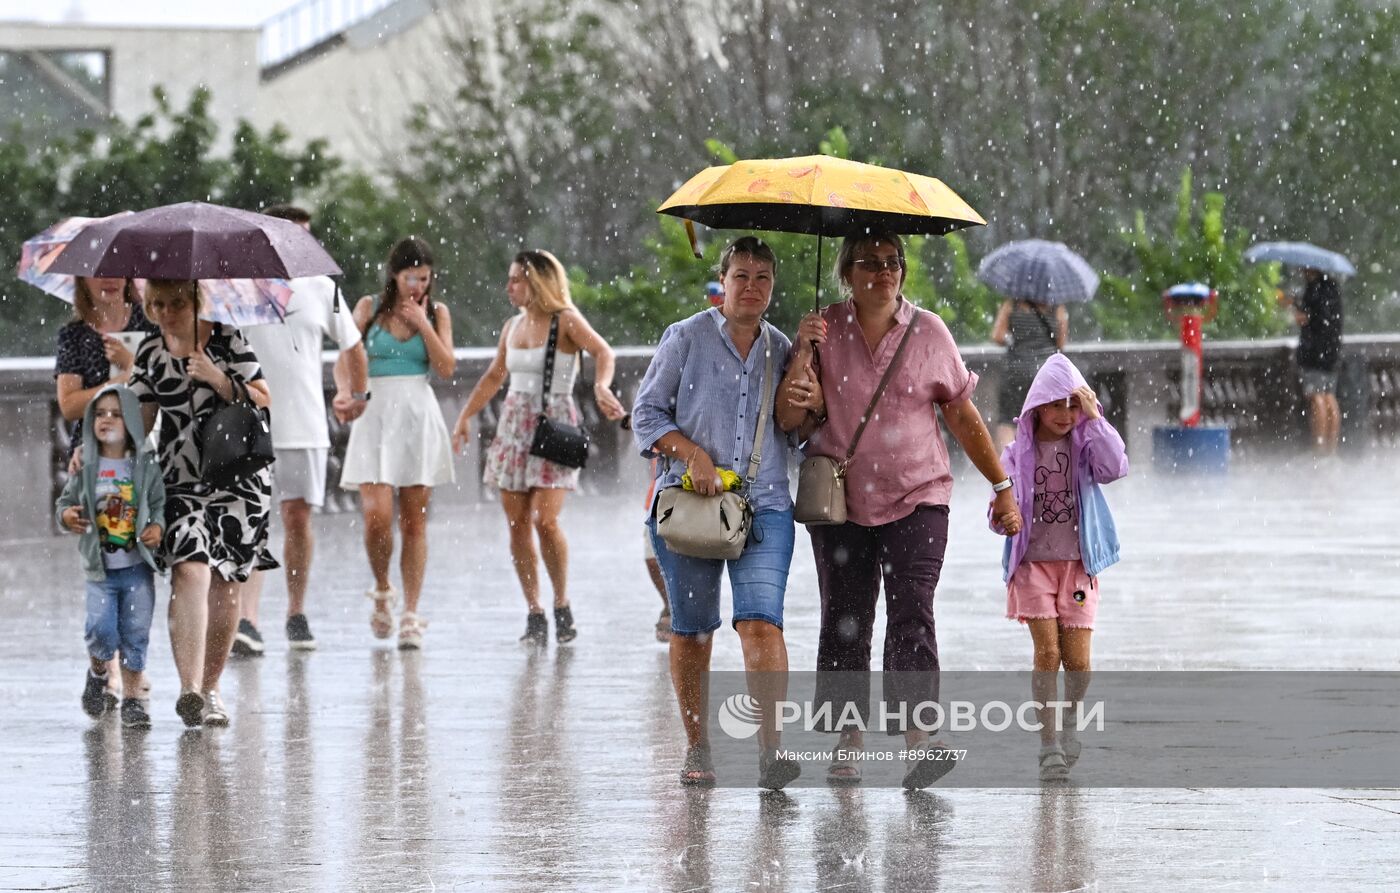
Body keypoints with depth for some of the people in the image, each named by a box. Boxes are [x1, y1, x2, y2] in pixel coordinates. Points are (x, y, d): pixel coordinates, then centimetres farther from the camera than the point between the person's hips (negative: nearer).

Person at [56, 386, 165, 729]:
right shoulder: (86, 466, 2)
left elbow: (160, 504, 2)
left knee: (135, 633, 1)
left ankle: (133, 698, 13)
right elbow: (67, 500, 8)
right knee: (101, 629, -11)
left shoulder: (146, 466, -1)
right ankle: (98, 672, 21)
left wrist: (158, 527, -16)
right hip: (100, 568, 0)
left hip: (138, 566, 0)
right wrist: (66, 515, -13)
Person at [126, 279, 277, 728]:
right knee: (190, 572, -19)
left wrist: (218, 379, -17)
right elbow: (139, 419, 12)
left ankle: (211, 688, 17)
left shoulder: (226, 339, -1)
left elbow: (263, 400, -3)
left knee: (224, 582, 2)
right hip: (181, 481, 1)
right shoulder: (150, 353, 7)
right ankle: (190, 687, -27)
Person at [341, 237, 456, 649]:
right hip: (376, 414, -1)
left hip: (419, 415, 1)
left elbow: (447, 368, -2)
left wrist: (422, 323, -7)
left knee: (414, 521, 0)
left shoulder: (436, 312, 7)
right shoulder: (369, 307, 5)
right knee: (376, 515, -13)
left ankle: (410, 615, 2)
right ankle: (382, 592, 13)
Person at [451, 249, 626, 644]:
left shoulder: (565, 321, -7)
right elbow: (493, 377, 22)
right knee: (517, 524, 1)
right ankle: (534, 613, 7)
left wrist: (601, 386, -40)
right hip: (514, 425, 6)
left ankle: (563, 605, 1)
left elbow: (602, 351, -21)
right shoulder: (512, 327, 12)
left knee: (544, 520, -15)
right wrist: (465, 416, 17)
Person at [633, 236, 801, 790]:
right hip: (688, 500, -1)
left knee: (761, 622, -16)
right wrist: (693, 454, -13)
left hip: (764, 504, 1)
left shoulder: (781, 349, 12)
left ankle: (770, 749, -23)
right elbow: (646, 414, 2)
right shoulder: (686, 338, 3)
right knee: (692, 630, 6)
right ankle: (697, 749, 19)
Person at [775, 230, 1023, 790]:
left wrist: (1002, 487, 9)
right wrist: (803, 355, -17)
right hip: (840, 498, 1)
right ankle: (848, 744, 10)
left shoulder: (927, 333, 3)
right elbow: (789, 419, -3)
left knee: (912, 610, -15)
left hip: (916, 497, -1)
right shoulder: (824, 331, 2)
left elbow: (963, 417, 9)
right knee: (845, 619, 2)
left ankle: (918, 738, -24)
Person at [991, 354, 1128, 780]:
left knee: (1077, 660, -4)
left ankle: (1070, 721, 26)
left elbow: (1116, 468, -18)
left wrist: (1094, 419, -16)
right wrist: (1002, 515, -21)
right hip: (1033, 564, -1)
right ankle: (1049, 744, -6)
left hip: (1077, 564, 1)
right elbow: (999, 516, 3)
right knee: (1047, 651, -14)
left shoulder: (1084, 446, 3)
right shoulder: (1018, 453, 1)